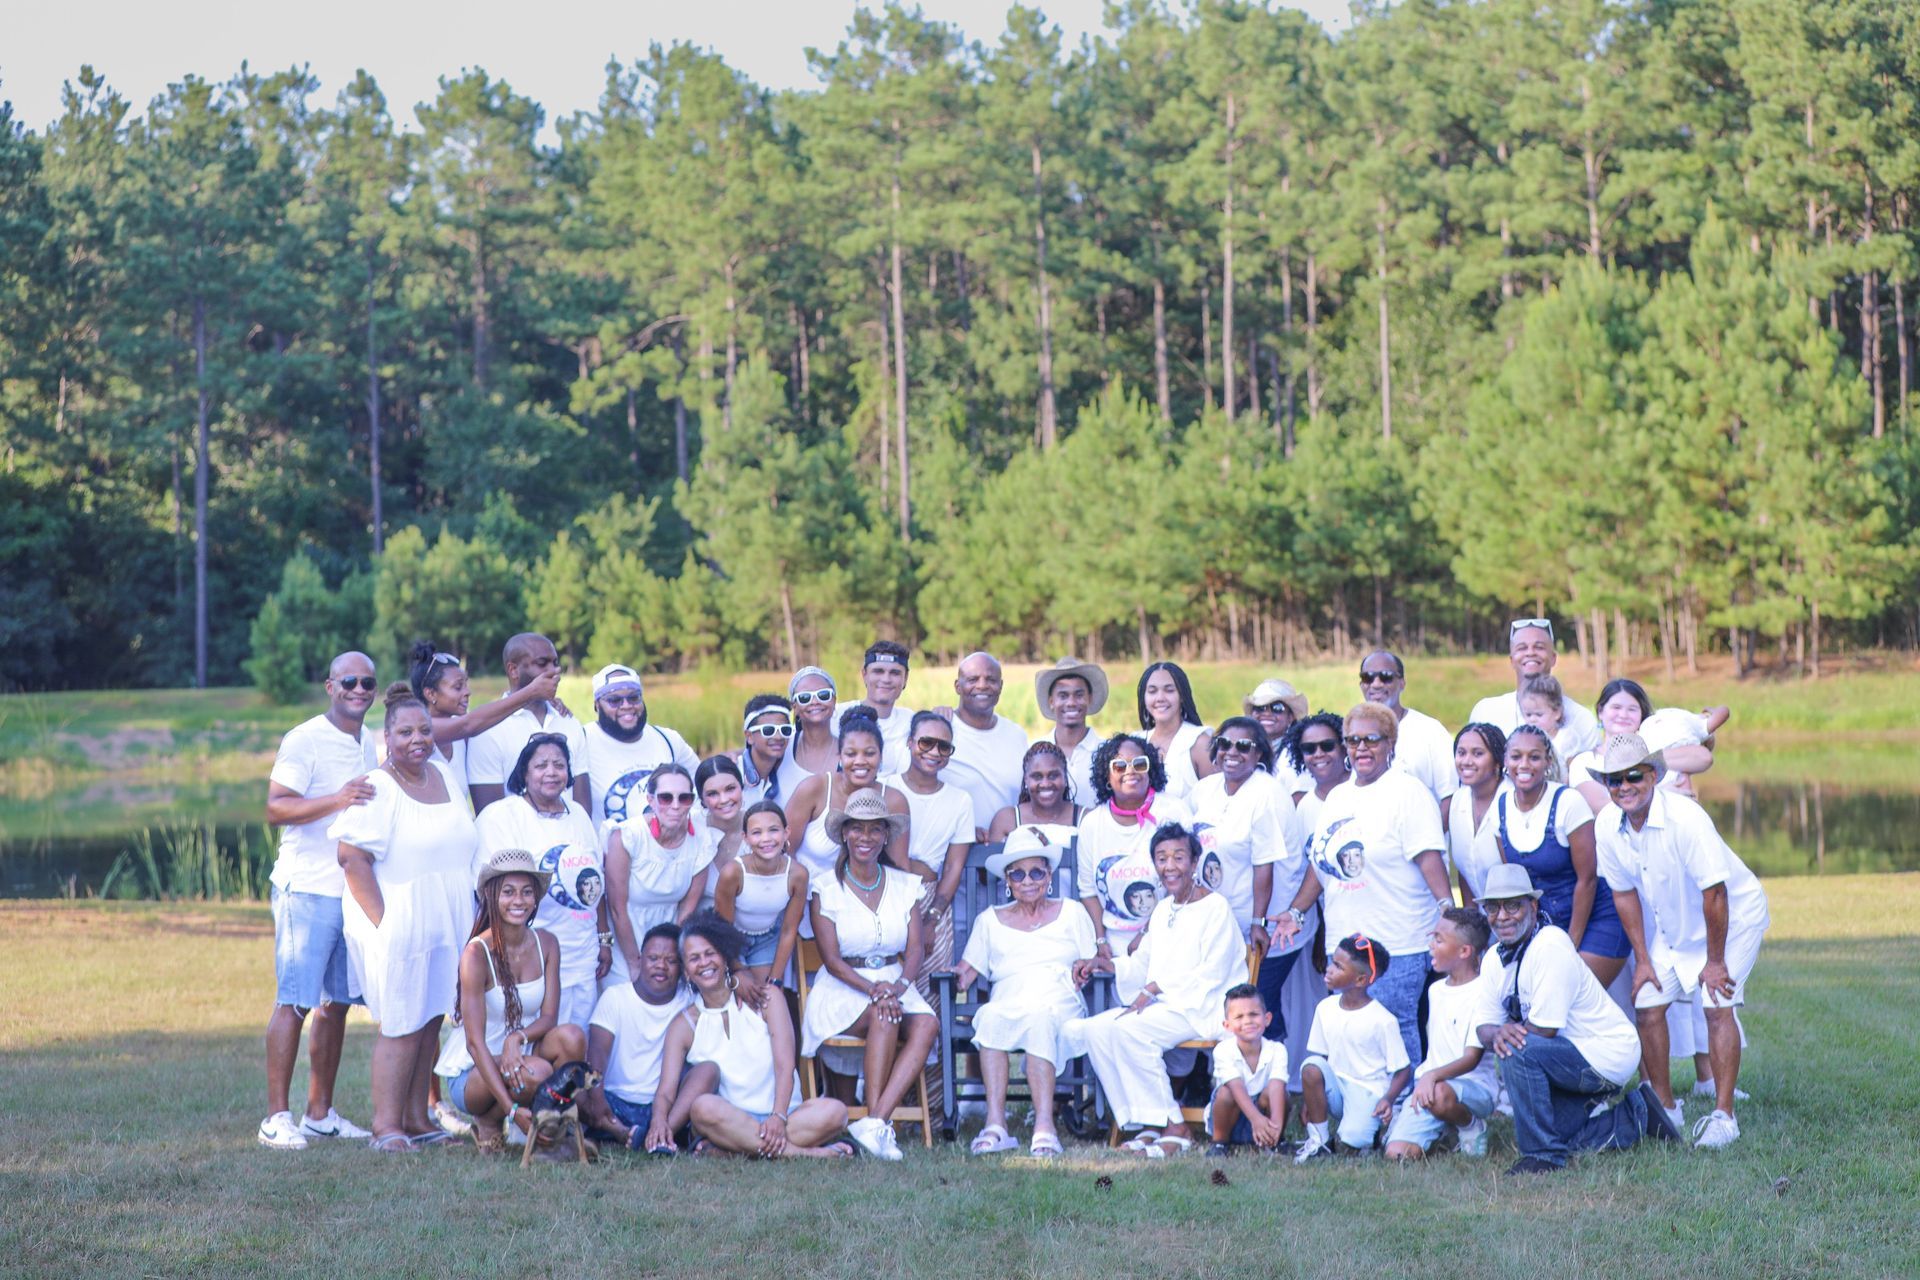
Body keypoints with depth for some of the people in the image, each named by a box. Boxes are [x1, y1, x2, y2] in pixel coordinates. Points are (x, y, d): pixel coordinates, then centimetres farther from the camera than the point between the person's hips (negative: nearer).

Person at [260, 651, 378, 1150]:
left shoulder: (373, 743, 15)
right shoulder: (304, 740, -8)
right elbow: (276, 808, -16)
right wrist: (337, 799, -26)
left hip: (356, 890, 7)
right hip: (307, 888, -7)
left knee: (337, 1002, 9)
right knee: (293, 1002, -7)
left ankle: (320, 1113, 16)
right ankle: (277, 1117, -4)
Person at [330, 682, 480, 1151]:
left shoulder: (445, 777, 11)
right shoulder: (377, 789, -12)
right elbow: (351, 856, -16)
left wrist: (468, 920, 15)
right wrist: (382, 921, -19)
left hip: (447, 924, 7)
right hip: (398, 930, -7)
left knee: (430, 1020, 9)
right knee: (402, 1026, -6)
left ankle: (416, 1117, 17)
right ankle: (386, 1125, -1)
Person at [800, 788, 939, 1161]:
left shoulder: (905, 885, 10)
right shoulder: (826, 888, 0)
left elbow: (915, 948, 1)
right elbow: (831, 958, -7)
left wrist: (899, 985, -21)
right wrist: (873, 990, -23)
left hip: (895, 984, 3)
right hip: (842, 990, -3)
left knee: (926, 1023, -29)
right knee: (883, 1015, -35)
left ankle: (875, 1121, -38)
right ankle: (878, 1122, -34)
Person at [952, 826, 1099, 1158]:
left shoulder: (1072, 913, 23)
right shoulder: (990, 921, 26)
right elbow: (968, 970, 19)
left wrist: (1085, 972, -5)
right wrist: (958, 977, -3)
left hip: (1059, 1006, -1)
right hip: (1008, 1003, 1)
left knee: (1039, 1020, -39)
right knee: (990, 1016, -37)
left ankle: (1044, 1126, -50)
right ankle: (995, 1123, -45)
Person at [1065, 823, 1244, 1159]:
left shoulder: (1215, 907, -5)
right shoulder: (1163, 910, 21)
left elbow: (1212, 973, -13)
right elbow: (1142, 965, 24)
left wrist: (1156, 988, -20)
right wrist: (1104, 964, 5)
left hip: (1203, 1008, -8)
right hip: (1162, 1006, 8)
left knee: (1126, 1029, -31)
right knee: (1093, 1029, -15)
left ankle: (1175, 1129, -24)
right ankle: (1147, 1125, -15)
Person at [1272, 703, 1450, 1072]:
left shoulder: (1408, 793, -5)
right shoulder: (1337, 797, 18)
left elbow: (1429, 859, -14)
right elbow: (1321, 862, 23)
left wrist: (1447, 908, -25)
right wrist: (1295, 913, 18)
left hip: (1396, 948, -7)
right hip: (1343, 942, 7)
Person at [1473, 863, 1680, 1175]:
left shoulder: (1551, 946, -23)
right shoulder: (1495, 959, 5)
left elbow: (1544, 1029, -25)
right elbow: (1485, 1024, 1)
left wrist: (1510, 1036, -10)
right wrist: (1497, 1034, -23)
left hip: (1608, 1055, -10)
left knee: (1519, 1051, -30)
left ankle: (1543, 1155, -20)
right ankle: (1633, 1116, 17)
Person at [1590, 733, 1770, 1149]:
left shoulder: (1685, 818, -33)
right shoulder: (1606, 826, -14)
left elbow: (1714, 893, -28)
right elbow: (1625, 893, -1)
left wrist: (1715, 961, -22)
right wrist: (1642, 959, 0)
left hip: (1733, 917, -6)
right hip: (1670, 925, 6)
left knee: (1717, 1005, -17)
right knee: (1648, 1005, -1)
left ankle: (1723, 1115, -11)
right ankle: (1664, 1107, 15)